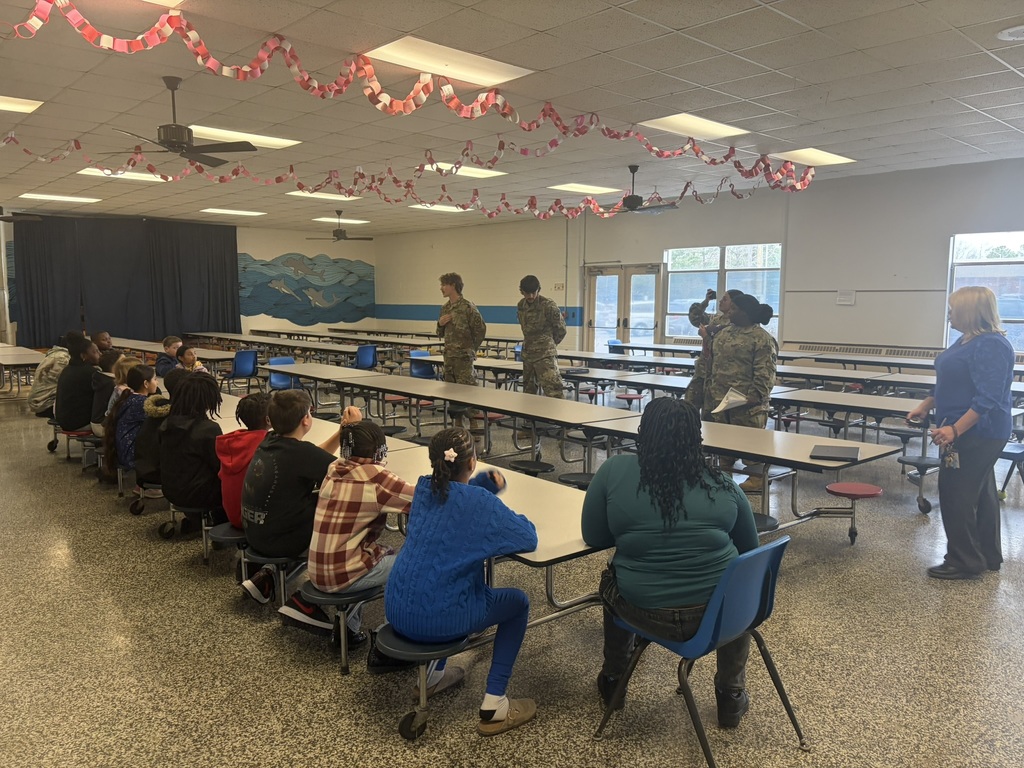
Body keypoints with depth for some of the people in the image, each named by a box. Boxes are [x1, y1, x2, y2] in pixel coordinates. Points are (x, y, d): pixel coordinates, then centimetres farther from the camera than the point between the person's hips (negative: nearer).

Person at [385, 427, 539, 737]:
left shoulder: (424, 488, 6)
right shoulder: (479, 501, -14)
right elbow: (528, 539, -8)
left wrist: (485, 482, 8)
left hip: (397, 612, 7)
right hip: (437, 620, -7)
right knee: (518, 602, 16)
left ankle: (434, 674, 41)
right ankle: (494, 707, 12)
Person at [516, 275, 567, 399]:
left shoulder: (549, 305, -14)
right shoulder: (520, 305, 6)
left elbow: (561, 329, -4)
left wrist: (548, 344, 8)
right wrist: (531, 344, 14)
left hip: (545, 355, -7)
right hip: (527, 354, 7)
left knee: (554, 393, -15)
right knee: (528, 393, 14)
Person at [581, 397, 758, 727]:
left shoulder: (615, 470, -7)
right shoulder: (724, 485, -2)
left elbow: (594, 537, 2)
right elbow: (749, 549, 11)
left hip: (643, 611, 0)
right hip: (720, 612, 1)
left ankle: (613, 681, 47)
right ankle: (731, 696, 41)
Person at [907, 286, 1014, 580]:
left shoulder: (991, 346, -21)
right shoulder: (968, 341, 11)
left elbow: (988, 398, -28)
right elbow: (952, 384, 21)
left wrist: (954, 429, -33)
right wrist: (925, 407, 16)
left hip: (976, 433, -11)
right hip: (971, 433, 11)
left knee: (956, 493, -5)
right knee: (979, 493, 17)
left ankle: (964, 562, 5)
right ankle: (988, 556, 29)